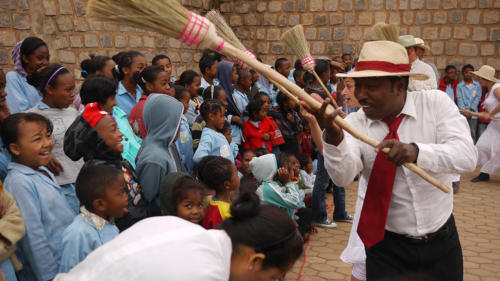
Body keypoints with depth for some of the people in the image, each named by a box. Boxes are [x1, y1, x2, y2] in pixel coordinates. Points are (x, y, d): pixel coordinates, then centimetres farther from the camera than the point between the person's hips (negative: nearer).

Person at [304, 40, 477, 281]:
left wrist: (416, 151, -41)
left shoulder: (436, 103, -10)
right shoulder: (354, 123, -11)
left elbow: (467, 155, -24)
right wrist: (333, 137, -45)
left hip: (442, 243, 1)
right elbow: (343, 176, -26)